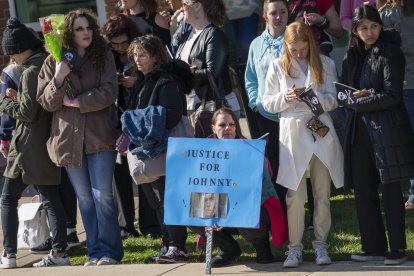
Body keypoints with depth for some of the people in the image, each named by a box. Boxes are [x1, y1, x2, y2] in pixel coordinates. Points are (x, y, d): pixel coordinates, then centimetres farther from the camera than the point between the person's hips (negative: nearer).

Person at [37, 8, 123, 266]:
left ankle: (110, 250, 3)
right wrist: (59, 79, -14)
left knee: (102, 194, -5)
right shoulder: (54, 61, 5)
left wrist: (76, 102, -11)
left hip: (100, 135, -2)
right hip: (69, 136, 2)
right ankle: (95, 251, 13)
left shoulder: (103, 56, 3)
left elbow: (108, 92, -7)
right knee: (84, 197, 7)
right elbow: (47, 102, 3)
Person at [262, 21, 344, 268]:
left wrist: (315, 97, -16)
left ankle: (321, 245, 14)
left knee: (323, 193, 4)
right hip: (293, 133, -1)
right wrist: (285, 98, -14)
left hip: (321, 131, 1)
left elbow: (334, 100, 3)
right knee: (295, 194, -6)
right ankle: (295, 247, 3)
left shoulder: (325, 64, 6)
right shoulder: (278, 66, 6)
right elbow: (267, 103, 5)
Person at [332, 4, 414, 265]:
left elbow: (392, 95, -13)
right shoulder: (352, 57, 14)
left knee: (390, 188, -4)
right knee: (363, 188, 5)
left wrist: (358, 103, -9)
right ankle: (374, 246, 13)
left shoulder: (391, 53, -6)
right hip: (359, 131, 6)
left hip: (387, 129, -6)